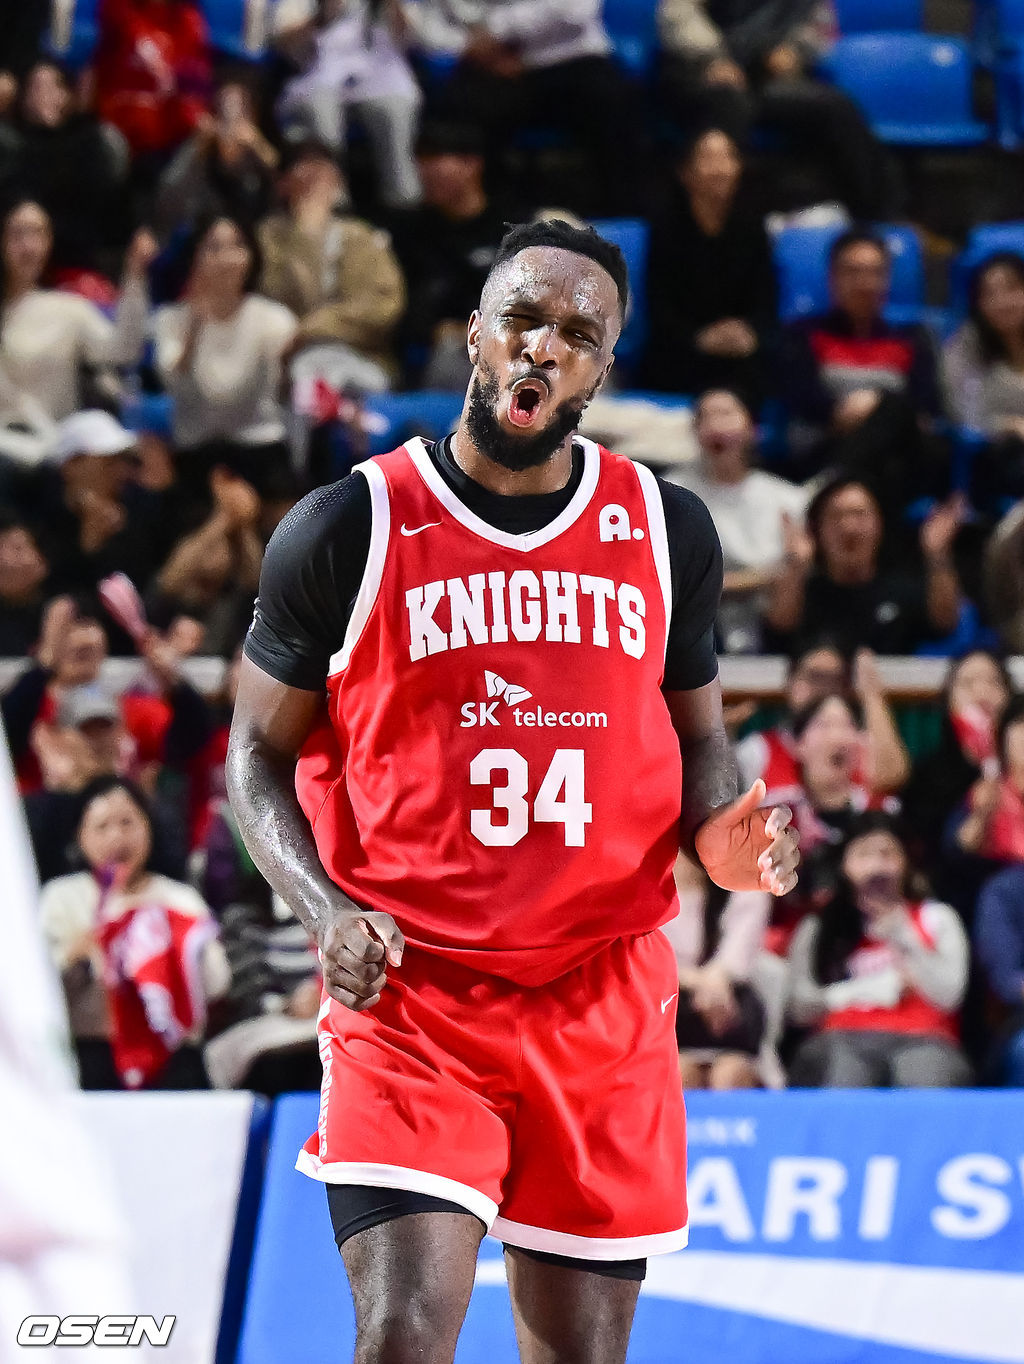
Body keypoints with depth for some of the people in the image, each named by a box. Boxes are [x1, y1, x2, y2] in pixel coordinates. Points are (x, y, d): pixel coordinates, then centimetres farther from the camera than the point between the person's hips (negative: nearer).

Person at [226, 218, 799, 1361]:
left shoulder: (666, 531, 7)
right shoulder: (349, 529, -2)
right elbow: (259, 752, 4)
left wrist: (722, 837, -5)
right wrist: (324, 910, -14)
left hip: (604, 998, 3)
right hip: (408, 994, -3)